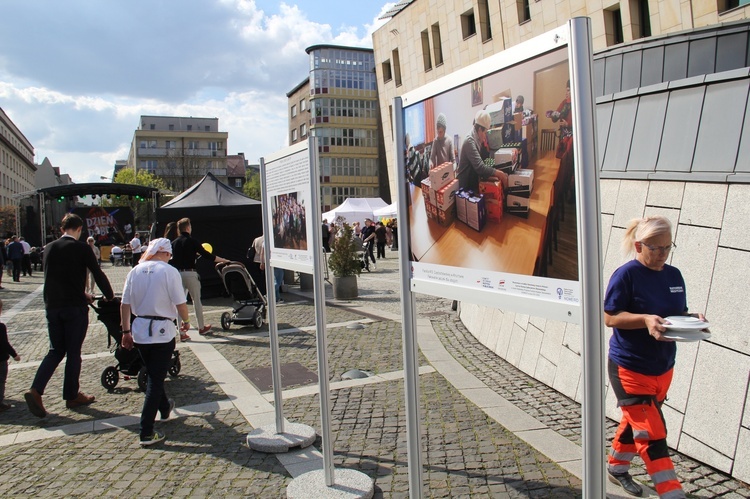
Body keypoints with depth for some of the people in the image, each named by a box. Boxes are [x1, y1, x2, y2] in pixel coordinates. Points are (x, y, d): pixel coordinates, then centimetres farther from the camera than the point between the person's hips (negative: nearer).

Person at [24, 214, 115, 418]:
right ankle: (72, 395, 16)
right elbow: (98, 274, -7)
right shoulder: (82, 248, -9)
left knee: (56, 350, 15)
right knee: (73, 352, 6)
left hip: (52, 307, 5)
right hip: (75, 307, -5)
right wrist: (109, 296, 8)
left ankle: (35, 390, 0)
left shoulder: (49, 248, 8)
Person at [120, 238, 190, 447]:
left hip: (139, 330, 5)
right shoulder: (169, 271, -12)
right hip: (162, 330, -5)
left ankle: (165, 407, 47)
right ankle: (146, 433, 1)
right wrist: (186, 322, 6)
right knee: (156, 379, 1)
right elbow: (180, 304, -13)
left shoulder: (135, 271, 3)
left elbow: (125, 304, 5)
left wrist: (125, 331, 15)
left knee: (153, 374, 24)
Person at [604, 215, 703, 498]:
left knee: (636, 420, 21)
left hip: (663, 367, 7)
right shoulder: (626, 275, -15)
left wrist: (694, 319, -8)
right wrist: (645, 319, -28)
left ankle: (617, 467, 41)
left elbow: (679, 313, 14)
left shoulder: (674, 275, 6)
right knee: (652, 432, -7)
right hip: (630, 368, -7)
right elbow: (609, 317, -15)